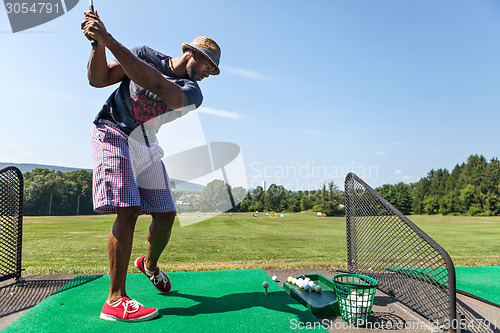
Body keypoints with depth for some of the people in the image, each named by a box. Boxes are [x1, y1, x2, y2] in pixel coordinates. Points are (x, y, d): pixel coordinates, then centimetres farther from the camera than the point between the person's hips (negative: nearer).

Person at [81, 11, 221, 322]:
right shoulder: (146, 54, -2)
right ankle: (115, 300, -14)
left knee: (165, 216, 1)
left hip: (147, 149, 4)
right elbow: (98, 79, -4)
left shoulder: (193, 92, -5)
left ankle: (150, 264, 32)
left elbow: (158, 85, -26)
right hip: (113, 135, -3)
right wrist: (98, 43, -22)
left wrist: (109, 40, -30)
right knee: (128, 210, -21)